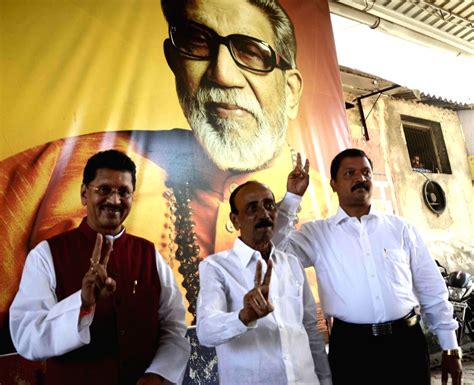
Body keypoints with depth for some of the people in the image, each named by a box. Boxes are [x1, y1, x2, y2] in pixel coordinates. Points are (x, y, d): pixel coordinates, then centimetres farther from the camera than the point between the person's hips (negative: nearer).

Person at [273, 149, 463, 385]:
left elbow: (432, 290, 11)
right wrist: (291, 197, -11)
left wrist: (450, 347, 11)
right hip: (352, 346, -2)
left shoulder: (400, 227, 7)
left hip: (407, 340, 2)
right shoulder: (317, 233, 2)